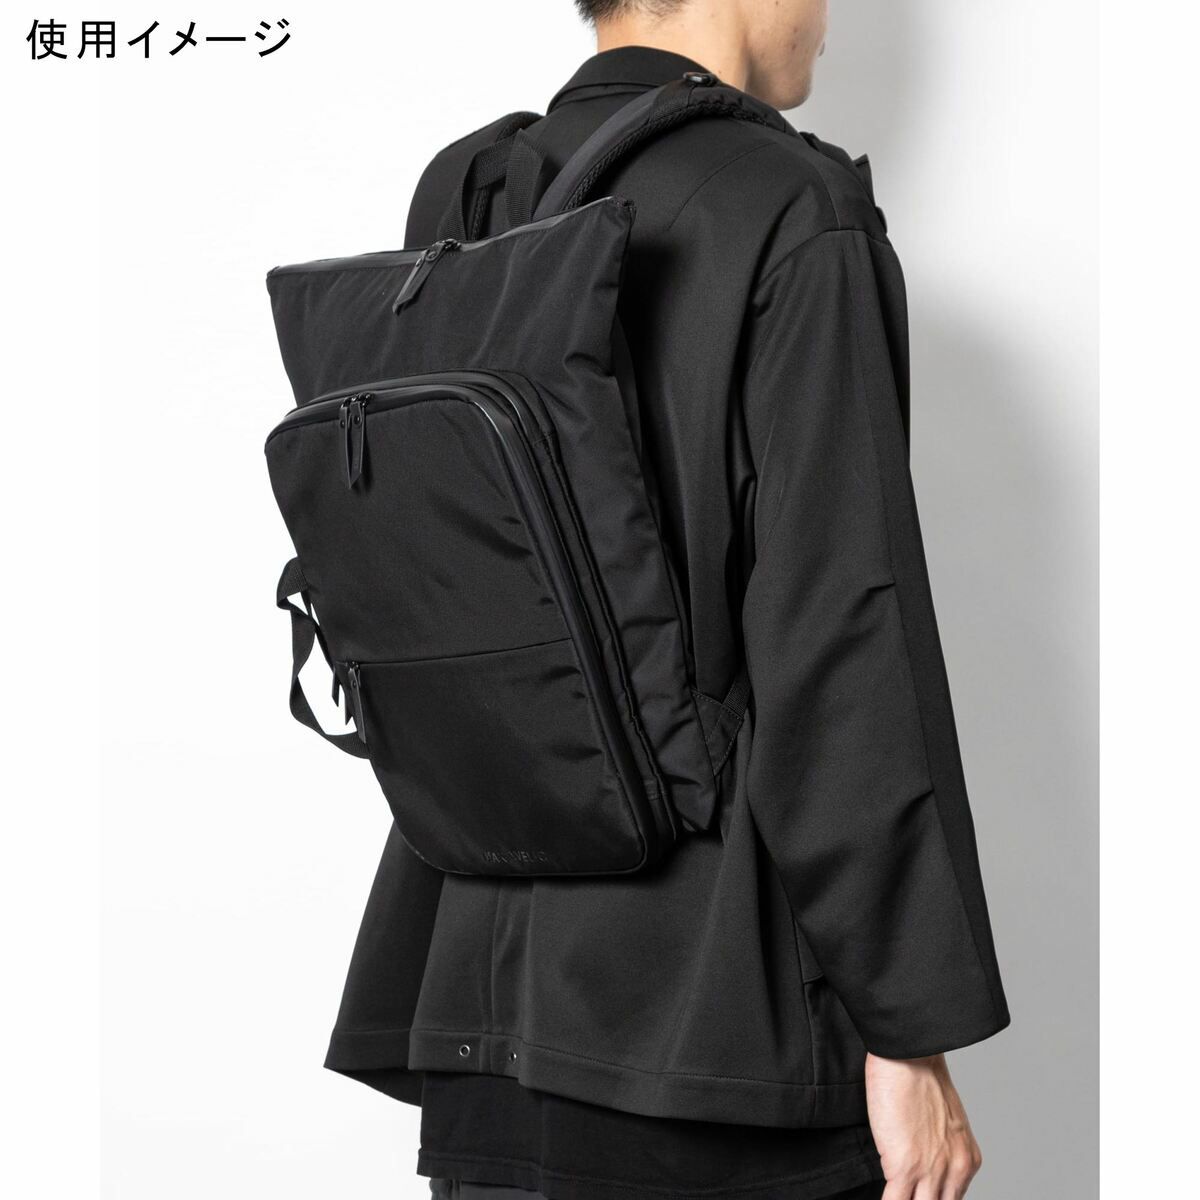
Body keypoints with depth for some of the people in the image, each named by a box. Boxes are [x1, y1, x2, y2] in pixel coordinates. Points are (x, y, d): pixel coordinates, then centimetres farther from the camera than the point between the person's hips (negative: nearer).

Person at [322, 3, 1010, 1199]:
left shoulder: (456, 200, 7)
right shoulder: (795, 219, -13)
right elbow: (840, 642, -17)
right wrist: (910, 1034, -13)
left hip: (498, 983, 7)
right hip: (723, 1005, -6)